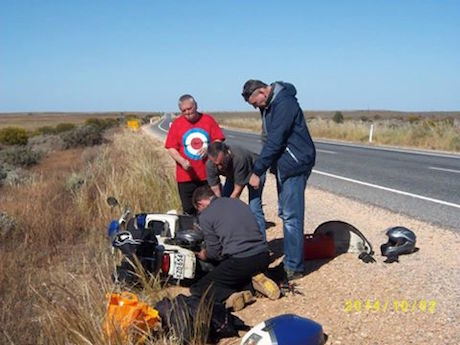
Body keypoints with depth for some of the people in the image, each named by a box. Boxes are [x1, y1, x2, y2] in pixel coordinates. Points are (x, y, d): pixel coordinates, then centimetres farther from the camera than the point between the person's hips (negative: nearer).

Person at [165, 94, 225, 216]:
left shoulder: (208, 120, 3)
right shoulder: (176, 124, 0)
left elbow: (219, 140, 3)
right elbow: (171, 148, -2)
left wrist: (209, 148, -18)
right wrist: (182, 161, -20)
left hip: (208, 174, 1)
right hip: (186, 176, -1)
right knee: (189, 211, 4)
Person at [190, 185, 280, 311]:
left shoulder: (205, 216, 0)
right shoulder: (238, 202, 18)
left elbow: (215, 252, 1)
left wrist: (205, 255, 25)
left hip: (240, 262, -6)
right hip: (263, 257, 6)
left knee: (197, 288, 10)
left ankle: (229, 296, -15)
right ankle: (253, 282, 7)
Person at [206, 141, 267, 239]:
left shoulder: (239, 158, -44)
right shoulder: (210, 165, -29)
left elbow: (237, 191, -34)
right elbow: (216, 192, -22)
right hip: (233, 174, 5)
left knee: (254, 209, -18)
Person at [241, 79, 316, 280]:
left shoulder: (283, 103, -20)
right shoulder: (269, 105, 11)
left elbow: (274, 142, -23)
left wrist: (257, 171, -20)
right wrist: (261, 168, 10)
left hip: (294, 165, -10)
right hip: (283, 165, 10)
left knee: (291, 217, -8)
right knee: (285, 214, 15)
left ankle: (294, 267, -1)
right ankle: (289, 260, 25)